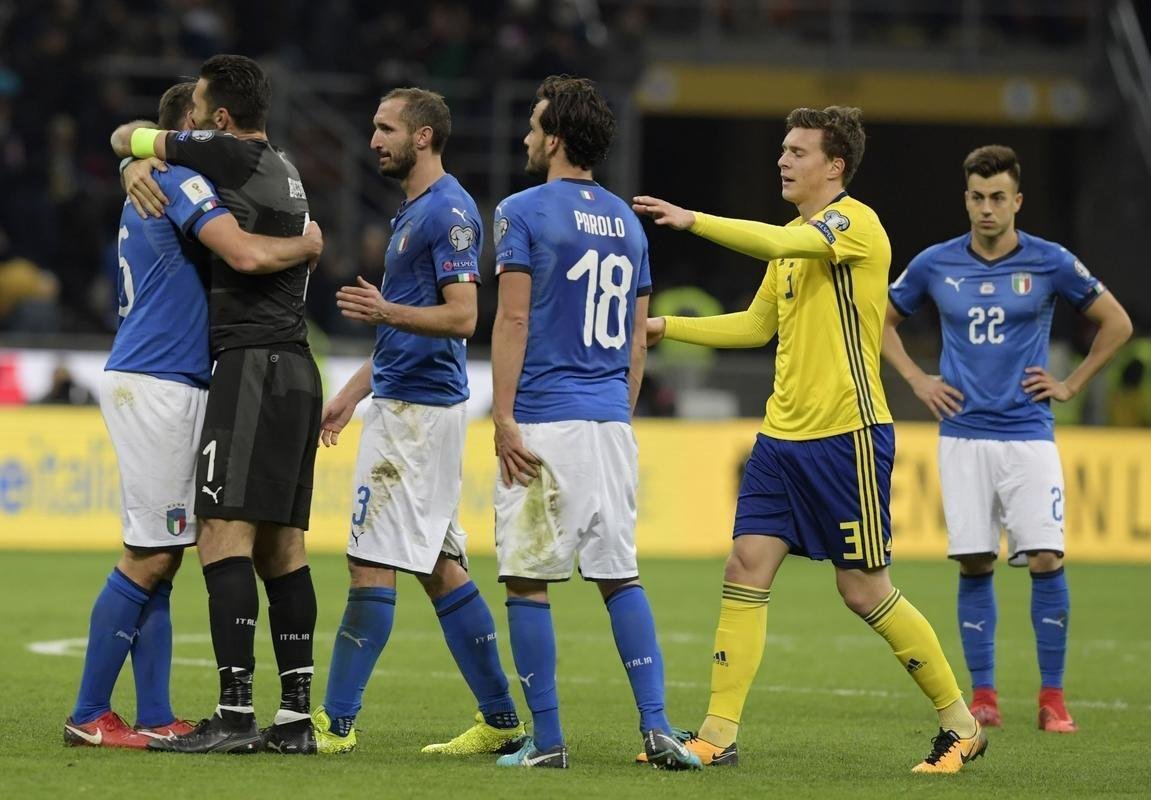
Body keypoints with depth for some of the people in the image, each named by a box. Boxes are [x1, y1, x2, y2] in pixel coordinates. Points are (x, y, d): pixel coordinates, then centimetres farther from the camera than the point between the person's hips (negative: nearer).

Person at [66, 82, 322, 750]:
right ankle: (90, 716, -7)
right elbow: (249, 254, -23)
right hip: (155, 387, -10)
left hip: (164, 388, 10)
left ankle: (155, 718, 8)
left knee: (159, 560, 8)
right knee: (148, 558, -9)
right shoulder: (183, 182, -11)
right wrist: (308, 244, -5)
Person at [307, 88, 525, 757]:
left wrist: (385, 311, -34)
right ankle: (501, 721, 12)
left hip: (418, 411, -10)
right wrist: (352, 393, 26)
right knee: (441, 569, 10)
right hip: (404, 403, 10)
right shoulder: (415, 211, 19)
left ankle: (337, 722, -9)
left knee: (372, 564, -9)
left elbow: (462, 317, -20)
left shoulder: (449, 211, -13)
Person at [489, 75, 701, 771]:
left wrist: (503, 419, -12)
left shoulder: (524, 212, -5)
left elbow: (513, 320, -11)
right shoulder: (626, 221, 14)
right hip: (612, 423, 6)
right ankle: (657, 727, -1)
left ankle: (547, 738, -2)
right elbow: (636, 337, 16)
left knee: (528, 580, -1)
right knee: (620, 576, 9)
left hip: (545, 423, -6)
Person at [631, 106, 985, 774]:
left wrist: (693, 220, -29)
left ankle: (962, 726, 11)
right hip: (782, 437, 8)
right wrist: (667, 327, 19)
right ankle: (718, 738, 0)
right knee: (746, 572, -2)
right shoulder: (793, 239, 16)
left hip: (848, 436, -8)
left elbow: (779, 243, -30)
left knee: (866, 590, -3)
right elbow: (758, 325, 25)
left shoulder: (855, 223, -11)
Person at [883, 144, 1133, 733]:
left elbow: (1116, 322, 9)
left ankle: (1053, 697, -1)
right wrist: (916, 379, 9)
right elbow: (882, 320, 19)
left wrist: (1072, 385, 4)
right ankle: (983, 696, 7)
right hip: (963, 435, 1)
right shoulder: (935, 264, 4)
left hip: (1028, 435, -1)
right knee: (974, 566, 0)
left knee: (1046, 561, -9)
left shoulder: (1050, 263, -1)